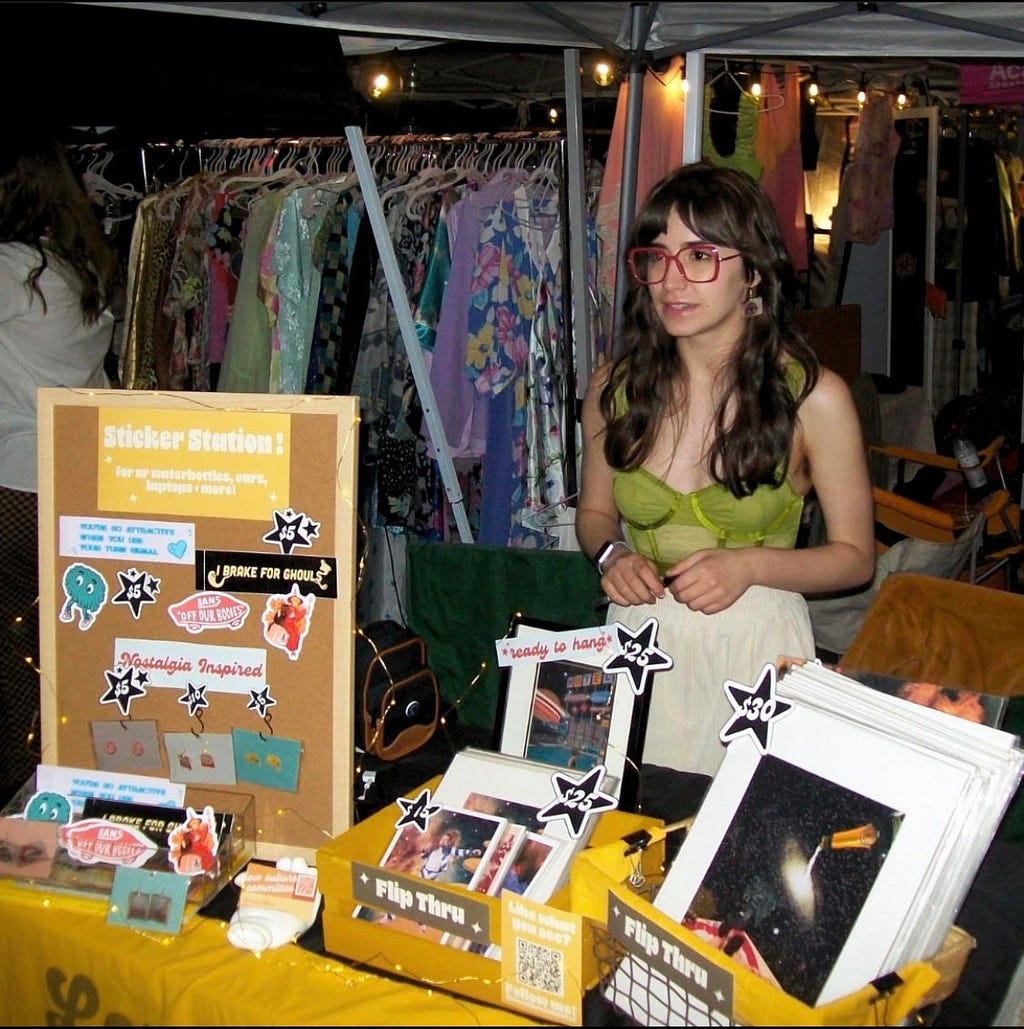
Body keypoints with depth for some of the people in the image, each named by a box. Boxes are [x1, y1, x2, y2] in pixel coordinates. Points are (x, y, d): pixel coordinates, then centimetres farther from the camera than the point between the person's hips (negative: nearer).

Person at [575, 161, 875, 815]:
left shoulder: (813, 398, -11)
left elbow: (855, 557, -2)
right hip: (639, 637, 3)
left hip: (756, 644, -2)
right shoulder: (614, 388, -1)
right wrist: (611, 554, -7)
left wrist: (750, 565, -17)